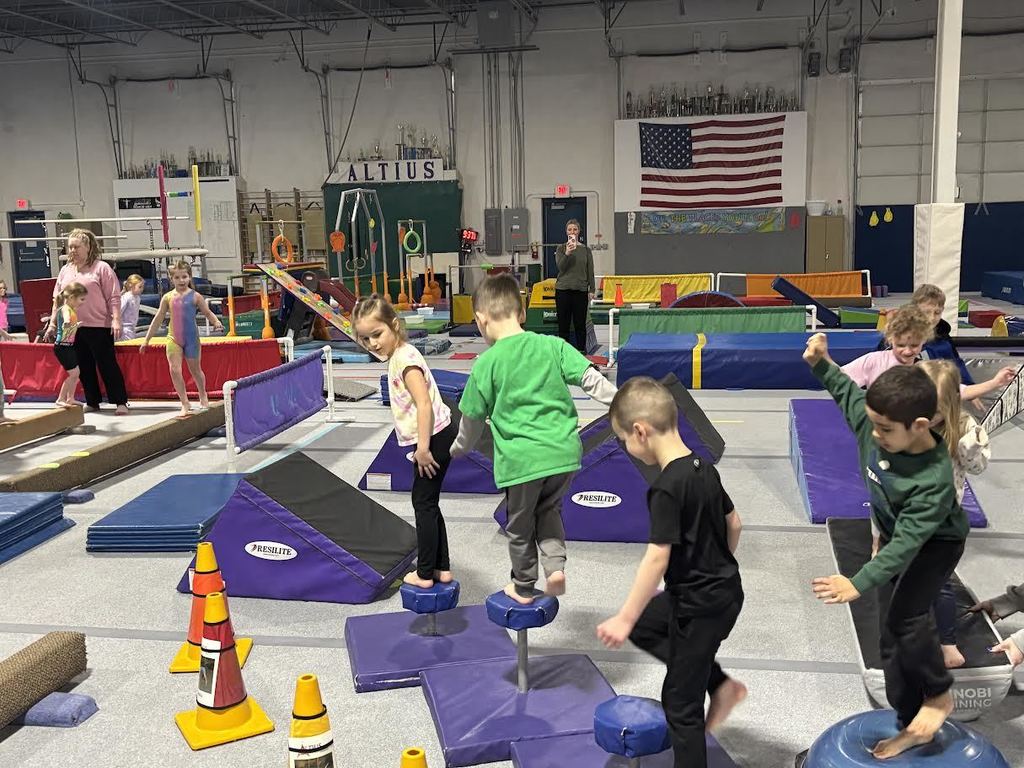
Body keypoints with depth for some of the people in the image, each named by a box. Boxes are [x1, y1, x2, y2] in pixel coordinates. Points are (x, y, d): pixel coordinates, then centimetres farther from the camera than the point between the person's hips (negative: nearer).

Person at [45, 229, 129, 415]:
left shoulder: (101, 268, -3)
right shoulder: (65, 270, 13)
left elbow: (114, 297, -7)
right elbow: (57, 300, 16)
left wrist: (116, 320, -16)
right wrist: (52, 324, 13)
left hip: (99, 326, -5)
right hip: (73, 328, 6)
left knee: (107, 365, -2)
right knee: (84, 367, 11)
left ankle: (121, 402, 2)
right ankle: (92, 402, 21)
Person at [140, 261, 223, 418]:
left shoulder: (195, 296, -5)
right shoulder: (168, 297, 1)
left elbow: (208, 313, 1)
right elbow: (158, 319, 8)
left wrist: (216, 322, -22)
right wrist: (146, 339, 8)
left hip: (191, 338, -2)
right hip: (173, 338, 2)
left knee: (195, 369, 12)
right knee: (174, 369, -12)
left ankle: (203, 396, 38)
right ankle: (185, 404, -5)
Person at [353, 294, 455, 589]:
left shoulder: (404, 357, -19)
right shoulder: (400, 355, 11)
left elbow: (424, 404, -26)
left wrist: (423, 448, -24)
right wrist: (421, 446, 18)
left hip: (435, 438, -10)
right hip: (437, 437, 10)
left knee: (424, 503, 2)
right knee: (428, 503, 17)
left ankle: (425, 574, 14)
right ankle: (441, 568, 25)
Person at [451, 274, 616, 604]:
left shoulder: (486, 363, -5)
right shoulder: (552, 345, 1)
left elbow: (472, 418, 4)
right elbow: (592, 380, -4)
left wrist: (458, 449, 21)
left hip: (521, 460, -3)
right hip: (563, 451, 3)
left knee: (520, 525, 19)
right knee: (548, 510, 29)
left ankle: (523, 587, 36)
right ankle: (556, 565, 11)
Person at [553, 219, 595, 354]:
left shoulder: (585, 250, 6)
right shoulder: (561, 249, 3)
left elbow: (590, 271, 6)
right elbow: (560, 267, -11)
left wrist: (591, 290, 0)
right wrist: (567, 253, -27)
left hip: (581, 290, 1)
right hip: (563, 289, 0)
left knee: (580, 323, 4)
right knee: (563, 323, 3)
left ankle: (581, 350, 13)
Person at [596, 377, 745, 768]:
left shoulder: (666, 488, -25)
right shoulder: (704, 468, 1)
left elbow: (657, 559, -26)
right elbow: (734, 523, 12)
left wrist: (624, 619, -19)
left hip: (700, 605, -9)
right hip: (724, 587, 9)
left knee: (680, 702, 7)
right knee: (644, 624, 27)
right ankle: (721, 684, 24)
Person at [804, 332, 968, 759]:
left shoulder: (934, 478, -40)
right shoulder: (874, 424, -24)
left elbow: (907, 541, -40)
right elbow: (847, 391, -1)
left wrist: (859, 583, -46)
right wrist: (821, 364, -10)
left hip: (935, 544, -7)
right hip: (893, 535, 7)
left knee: (903, 619, -24)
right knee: (892, 638, 9)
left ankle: (939, 695, 5)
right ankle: (911, 726, 23)